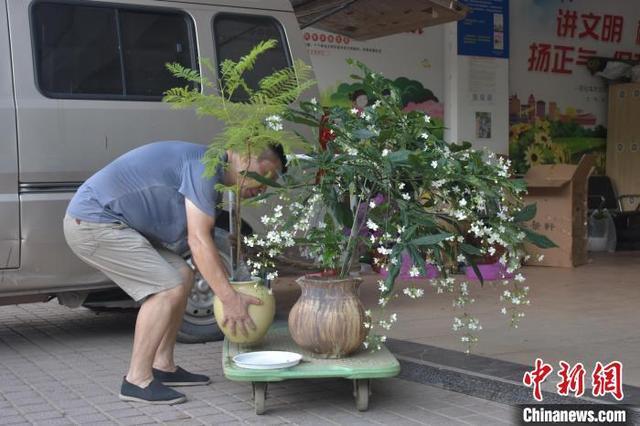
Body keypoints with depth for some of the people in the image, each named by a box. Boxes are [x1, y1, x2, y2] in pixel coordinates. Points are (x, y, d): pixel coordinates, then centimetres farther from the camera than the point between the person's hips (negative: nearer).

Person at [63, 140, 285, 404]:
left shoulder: (211, 176, 14)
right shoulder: (205, 166, -18)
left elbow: (198, 241, 15)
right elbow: (198, 241, -23)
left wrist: (228, 296, 10)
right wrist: (230, 299, -23)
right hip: (92, 222, -10)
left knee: (182, 276, 8)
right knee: (168, 288, -15)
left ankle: (163, 367, 15)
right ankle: (137, 381, -7)